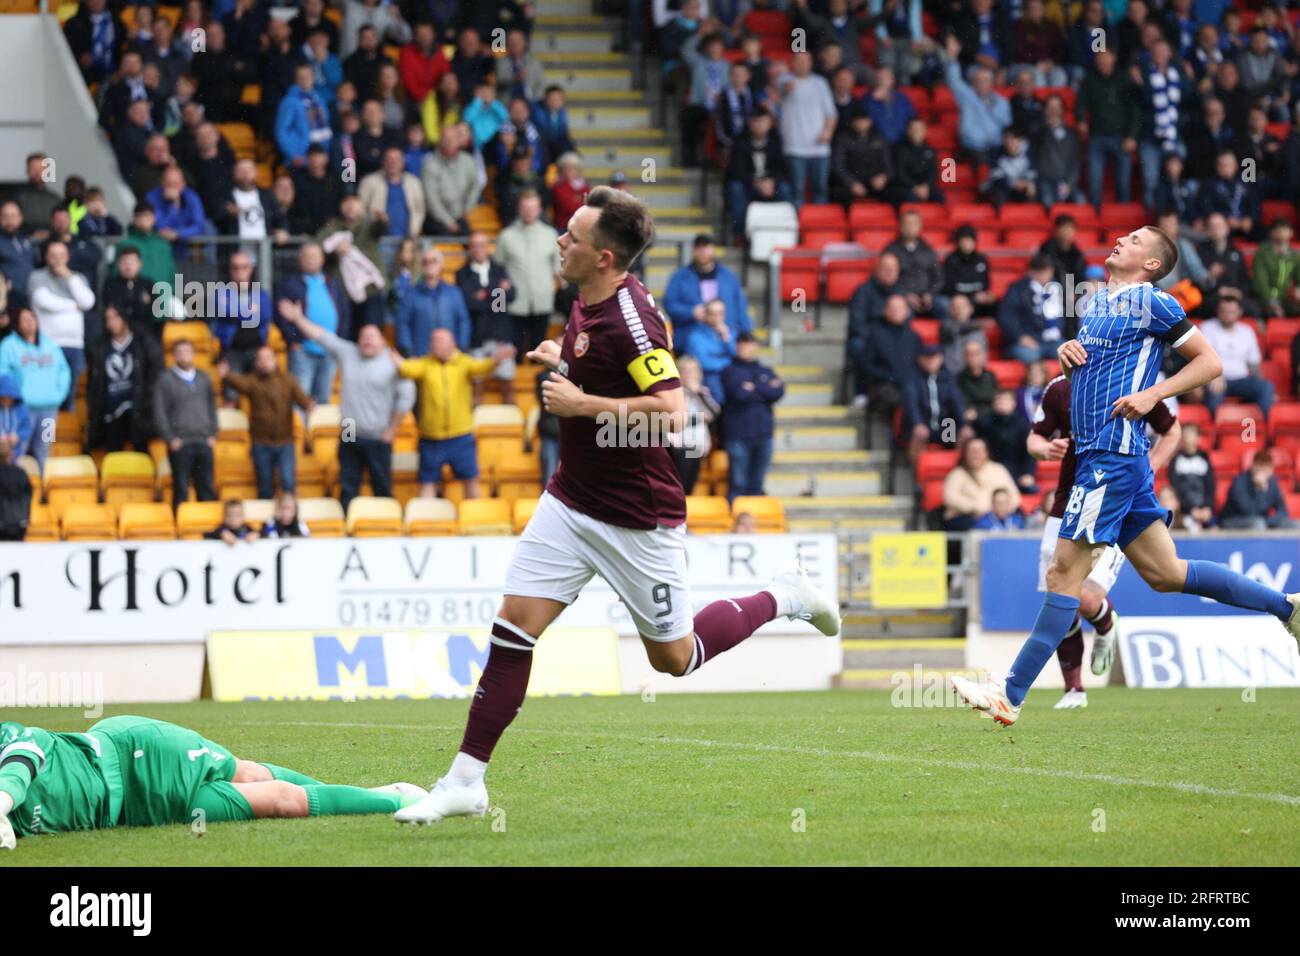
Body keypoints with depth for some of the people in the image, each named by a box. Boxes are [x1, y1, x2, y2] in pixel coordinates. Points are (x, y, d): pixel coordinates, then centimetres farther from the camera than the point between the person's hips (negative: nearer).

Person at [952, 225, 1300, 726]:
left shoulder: (1150, 303, -6)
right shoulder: (1098, 302, 18)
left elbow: (1209, 363, -6)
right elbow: (1088, 353, 33)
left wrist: (1152, 394, -15)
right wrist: (1068, 349, 10)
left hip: (1112, 455, -10)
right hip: (1099, 454, 10)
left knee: (1064, 572, -9)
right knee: (1164, 573, 12)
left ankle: (1011, 696, -8)